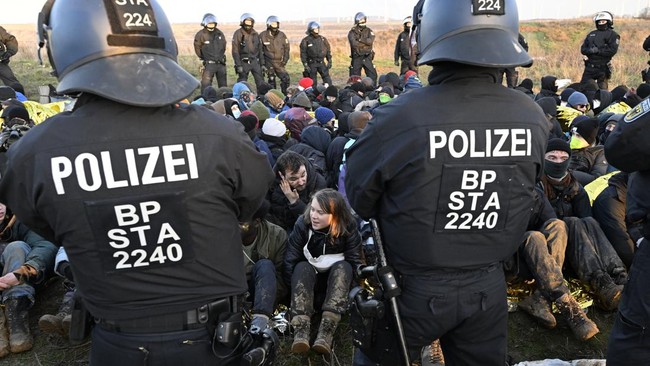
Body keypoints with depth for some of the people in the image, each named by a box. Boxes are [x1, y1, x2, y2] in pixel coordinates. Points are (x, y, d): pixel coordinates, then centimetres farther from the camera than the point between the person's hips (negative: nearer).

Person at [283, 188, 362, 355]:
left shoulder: (348, 229, -15)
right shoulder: (302, 224, -14)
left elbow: (355, 264, -15)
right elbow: (290, 261, -15)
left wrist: (353, 290, -26)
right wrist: (296, 290, -23)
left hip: (338, 280, 0)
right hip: (308, 278, 1)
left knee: (343, 267, -32)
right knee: (302, 267, -32)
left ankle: (327, 330, -45)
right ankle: (300, 328, -48)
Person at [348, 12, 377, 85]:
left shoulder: (369, 31, 5)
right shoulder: (352, 32, -1)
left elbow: (370, 41, -14)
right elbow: (354, 44, -18)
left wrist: (360, 39, -14)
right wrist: (365, 42, -11)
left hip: (367, 57, 2)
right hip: (356, 58, -1)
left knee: (372, 75, -2)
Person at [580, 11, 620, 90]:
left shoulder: (612, 35, 0)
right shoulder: (591, 34, 17)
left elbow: (612, 50, -12)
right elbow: (583, 49, 11)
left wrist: (598, 51, -17)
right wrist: (590, 50, -10)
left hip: (602, 68, -5)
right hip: (589, 66, 5)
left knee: (602, 90, -1)